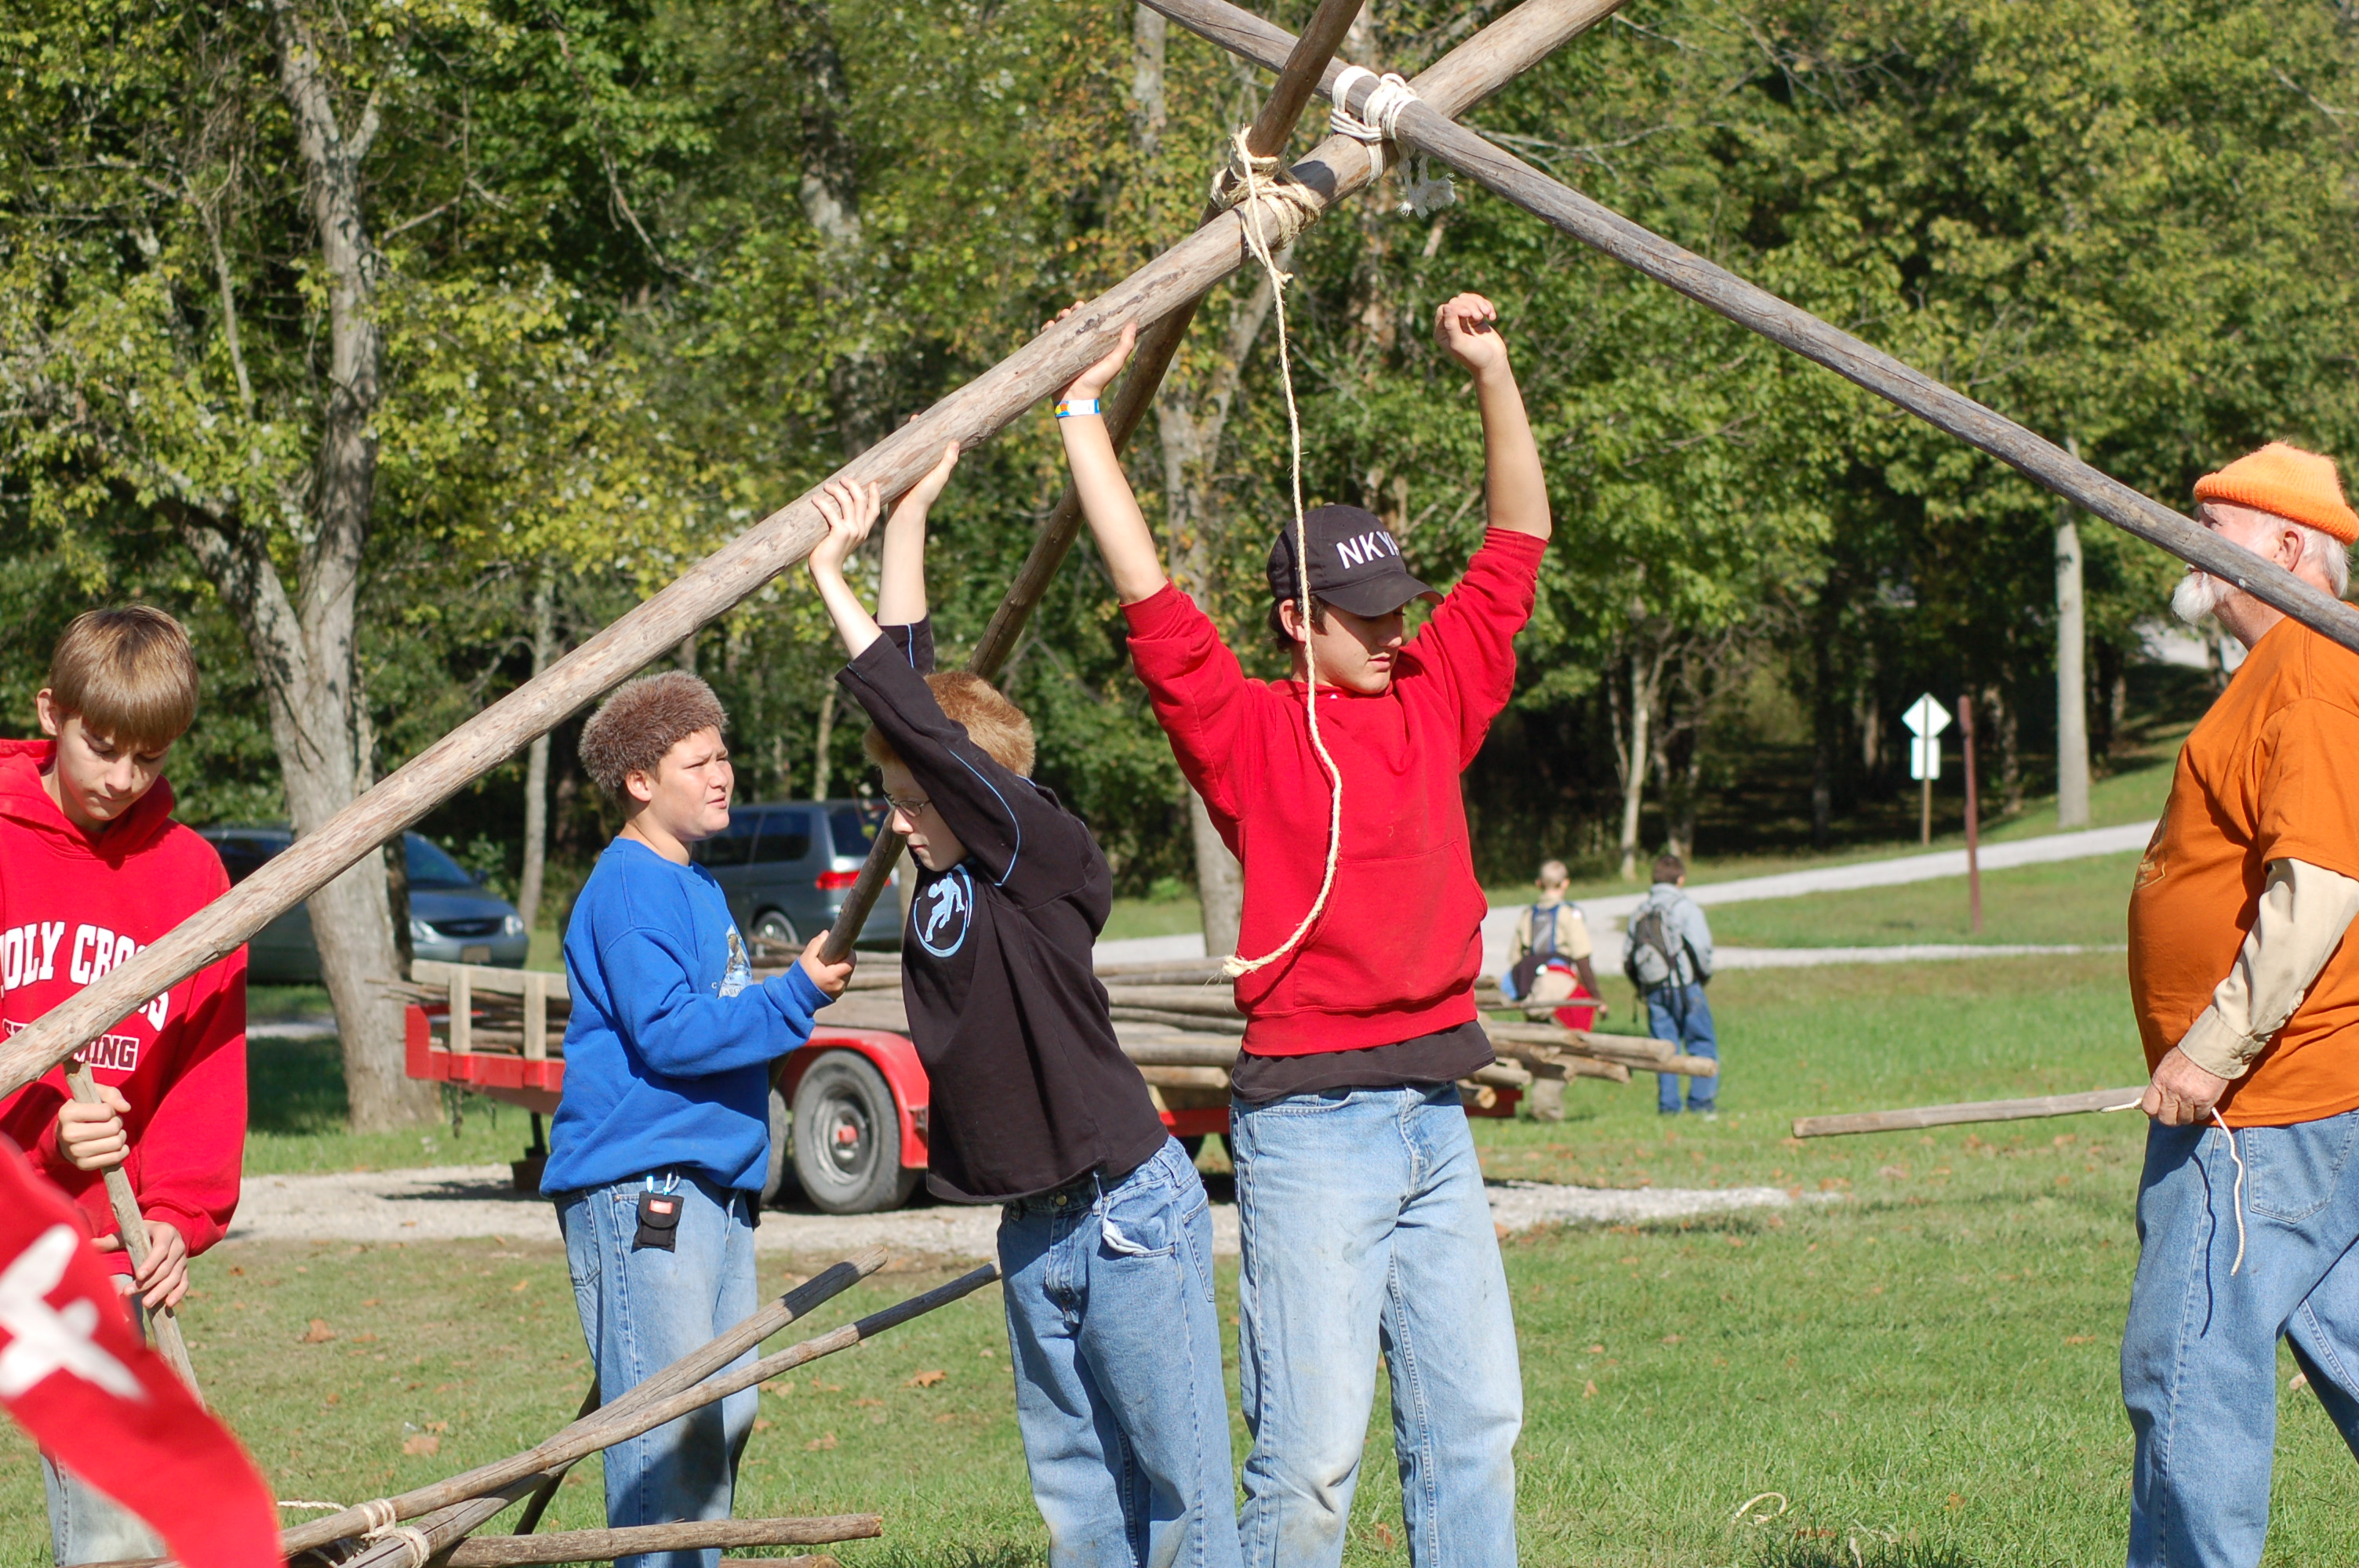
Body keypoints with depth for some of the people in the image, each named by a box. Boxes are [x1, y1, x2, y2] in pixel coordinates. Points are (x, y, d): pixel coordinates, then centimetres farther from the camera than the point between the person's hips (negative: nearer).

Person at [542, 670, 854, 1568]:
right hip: (640, 1190, -10)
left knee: (725, 1416, 12)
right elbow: (666, 1031, -20)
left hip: (715, 1183, 10)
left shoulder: (696, 886, 19)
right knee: (668, 1428, -12)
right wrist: (797, 996, -19)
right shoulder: (628, 888, -11)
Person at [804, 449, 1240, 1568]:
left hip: (1131, 1211, -8)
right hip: (1034, 1231, 8)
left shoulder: (1045, 857, -13)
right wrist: (904, 524, 11)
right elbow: (908, 675, 10)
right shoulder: (943, 872, 8)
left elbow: (917, 718, -20)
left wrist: (835, 583, -12)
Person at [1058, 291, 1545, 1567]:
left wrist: (1492, 376, 10)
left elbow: (1515, 548, 17)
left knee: (1473, 1425, 6)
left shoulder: (1433, 698, 13)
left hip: (1435, 1116, 6)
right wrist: (1084, 413, -5)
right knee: (1313, 1446, -9)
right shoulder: (1249, 731, -2)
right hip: (1309, 1119, -6)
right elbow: (1147, 595, -8)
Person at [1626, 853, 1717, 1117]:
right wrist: (1704, 975, 7)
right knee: (1702, 1044, 0)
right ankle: (1702, 1102, -8)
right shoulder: (1684, 906, -3)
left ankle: (1668, 1106, 4)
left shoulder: (1640, 910, 14)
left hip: (1652, 989, 5)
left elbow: (1627, 956, 13)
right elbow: (1701, 946, -10)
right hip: (1684, 986, -5)